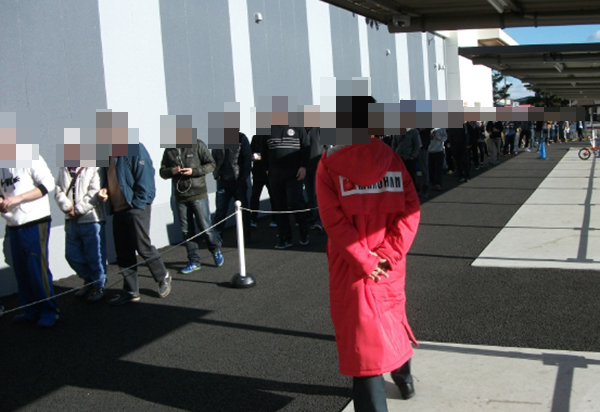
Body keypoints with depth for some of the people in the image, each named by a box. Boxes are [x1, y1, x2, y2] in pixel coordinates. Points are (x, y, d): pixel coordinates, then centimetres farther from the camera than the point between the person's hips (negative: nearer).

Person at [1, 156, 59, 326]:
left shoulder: (30, 157, -7)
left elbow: (48, 184, -15)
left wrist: (18, 198, -19)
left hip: (35, 223, -7)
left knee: (38, 269, -5)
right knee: (21, 270, 8)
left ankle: (49, 311, 5)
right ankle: (31, 310, 19)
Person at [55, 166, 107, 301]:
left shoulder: (93, 167, -6)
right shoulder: (63, 169, 13)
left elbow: (94, 193, -15)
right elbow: (58, 191, 3)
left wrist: (78, 209, -16)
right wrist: (67, 207, -14)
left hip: (91, 219, -6)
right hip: (71, 220, 6)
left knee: (95, 255, 1)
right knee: (71, 254, 13)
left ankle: (98, 286, 18)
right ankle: (88, 280, 33)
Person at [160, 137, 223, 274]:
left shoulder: (197, 145, -3)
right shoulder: (169, 150, 8)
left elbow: (211, 164, -3)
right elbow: (162, 172, 13)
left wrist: (194, 171, -17)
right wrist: (171, 171, -10)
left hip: (198, 195, -4)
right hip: (180, 197, 4)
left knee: (205, 227, -1)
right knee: (187, 230, 6)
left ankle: (216, 251, 25)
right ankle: (194, 261, 15)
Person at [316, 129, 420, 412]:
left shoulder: (329, 164, -10)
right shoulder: (392, 159, -2)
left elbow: (335, 221, -17)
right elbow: (410, 209, -9)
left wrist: (365, 260, -14)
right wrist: (387, 254, -12)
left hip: (349, 267, -3)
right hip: (390, 265, 4)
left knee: (361, 331, 2)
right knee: (391, 314, 26)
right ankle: (403, 376, 47)